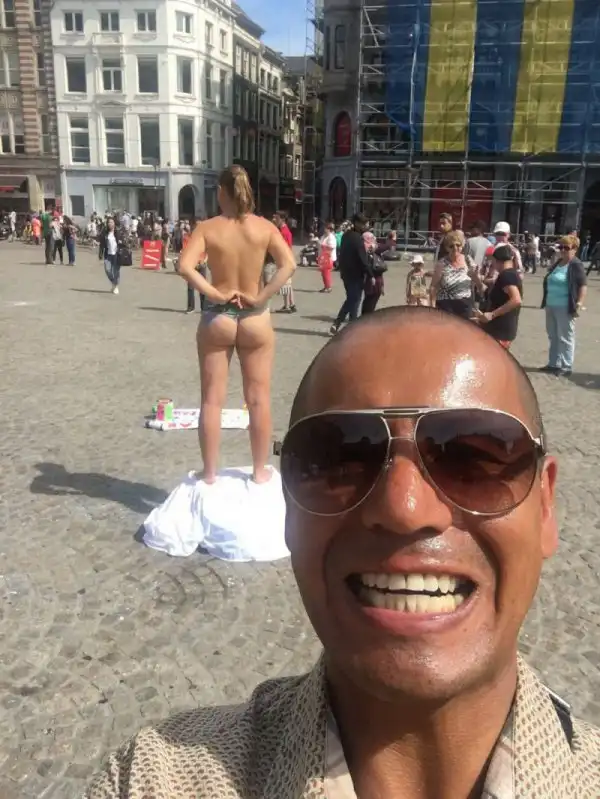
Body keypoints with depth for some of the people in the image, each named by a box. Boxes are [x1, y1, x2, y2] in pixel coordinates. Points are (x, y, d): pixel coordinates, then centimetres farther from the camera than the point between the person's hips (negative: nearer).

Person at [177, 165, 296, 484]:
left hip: (217, 318, 0)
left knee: (212, 400, 8)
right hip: (255, 318, 1)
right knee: (258, 399, 10)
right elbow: (289, 264, -13)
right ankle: (260, 471, 19)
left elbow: (185, 267, -19)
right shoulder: (264, 227, -2)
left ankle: (209, 473, 17)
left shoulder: (207, 228, -5)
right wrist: (261, 297, -12)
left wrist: (215, 294, -12)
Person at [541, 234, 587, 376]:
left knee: (565, 338, -1)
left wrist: (579, 303, -22)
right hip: (551, 306, 8)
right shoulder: (557, 263, 13)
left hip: (565, 308, -8)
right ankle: (553, 364, 24)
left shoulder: (576, 265, -11)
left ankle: (566, 367, 6)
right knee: (553, 337, 14)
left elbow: (583, 285, -15)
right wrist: (546, 302, 20)